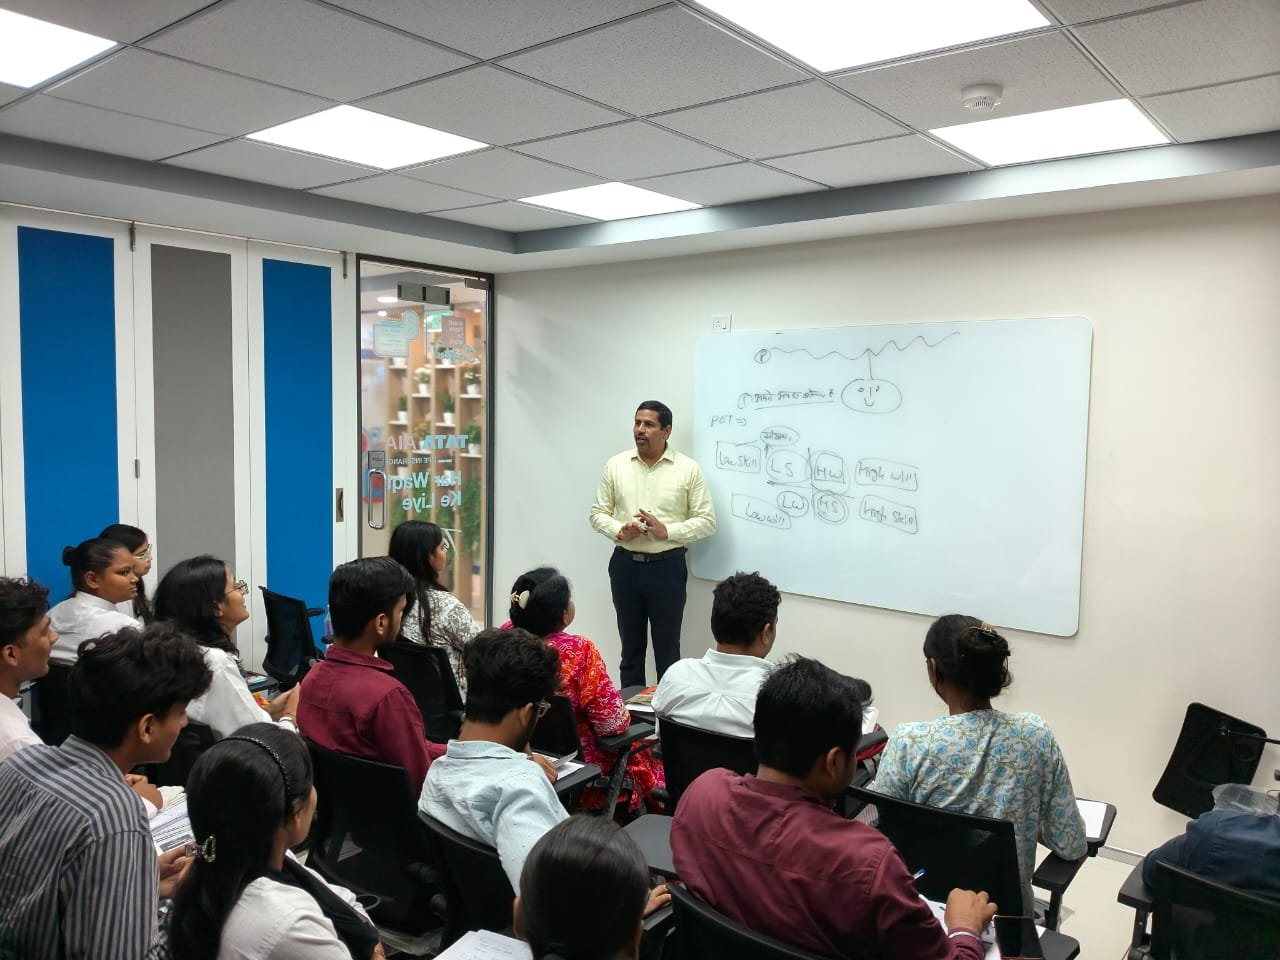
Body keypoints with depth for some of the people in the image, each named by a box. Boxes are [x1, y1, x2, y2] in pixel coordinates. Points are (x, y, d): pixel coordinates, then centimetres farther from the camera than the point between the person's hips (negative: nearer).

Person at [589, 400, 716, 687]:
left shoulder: (688, 469, -4)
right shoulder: (615, 465, 3)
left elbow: (707, 521, -4)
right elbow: (598, 513, 7)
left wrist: (667, 531, -17)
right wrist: (619, 531, -13)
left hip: (667, 567, -2)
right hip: (626, 565, 3)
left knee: (667, 650, 5)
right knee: (631, 647, 13)